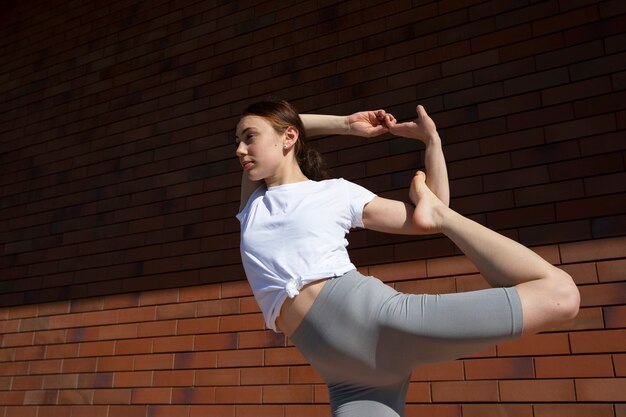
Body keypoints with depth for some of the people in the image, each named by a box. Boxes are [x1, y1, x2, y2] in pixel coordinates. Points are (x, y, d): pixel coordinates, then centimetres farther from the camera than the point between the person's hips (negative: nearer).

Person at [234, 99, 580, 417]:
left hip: (380, 320, -2)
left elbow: (424, 221, 13)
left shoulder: (336, 193, 9)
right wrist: (345, 125, 22)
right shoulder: (253, 203, 20)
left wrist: (431, 141, 8)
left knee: (559, 292, -9)